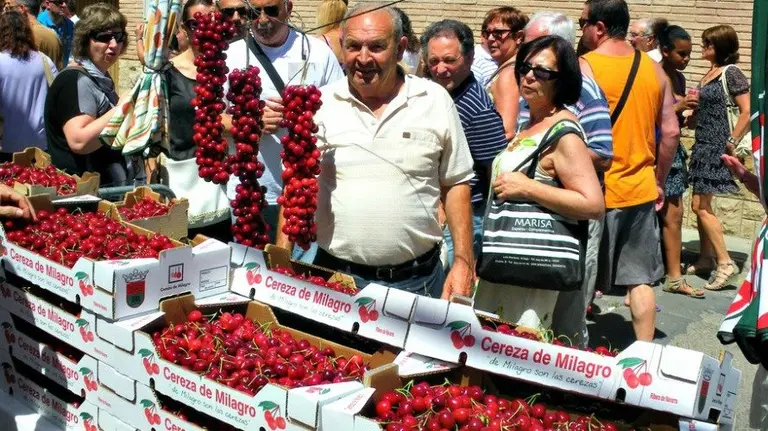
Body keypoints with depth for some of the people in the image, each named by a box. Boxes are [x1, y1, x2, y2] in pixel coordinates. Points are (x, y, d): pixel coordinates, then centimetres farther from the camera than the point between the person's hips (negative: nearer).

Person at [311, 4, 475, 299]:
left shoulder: (435, 101, 0)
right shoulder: (321, 104, -2)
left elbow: (455, 184, 5)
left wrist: (463, 261, -1)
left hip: (418, 280, 0)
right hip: (335, 276, 0)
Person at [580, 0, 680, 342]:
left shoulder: (584, 67, -11)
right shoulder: (653, 69, 5)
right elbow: (671, 132, 7)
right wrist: (658, 182, 17)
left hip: (596, 194, -5)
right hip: (641, 191, 5)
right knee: (640, 279, 11)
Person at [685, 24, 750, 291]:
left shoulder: (731, 73, -12)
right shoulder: (710, 73, 13)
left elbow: (748, 112, -18)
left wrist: (731, 142, -17)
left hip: (717, 147, -9)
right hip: (703, 146, 9)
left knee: (700, 206, -9)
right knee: (701, 205, 12)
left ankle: (725, 263, -5)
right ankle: (706, 258, 23)